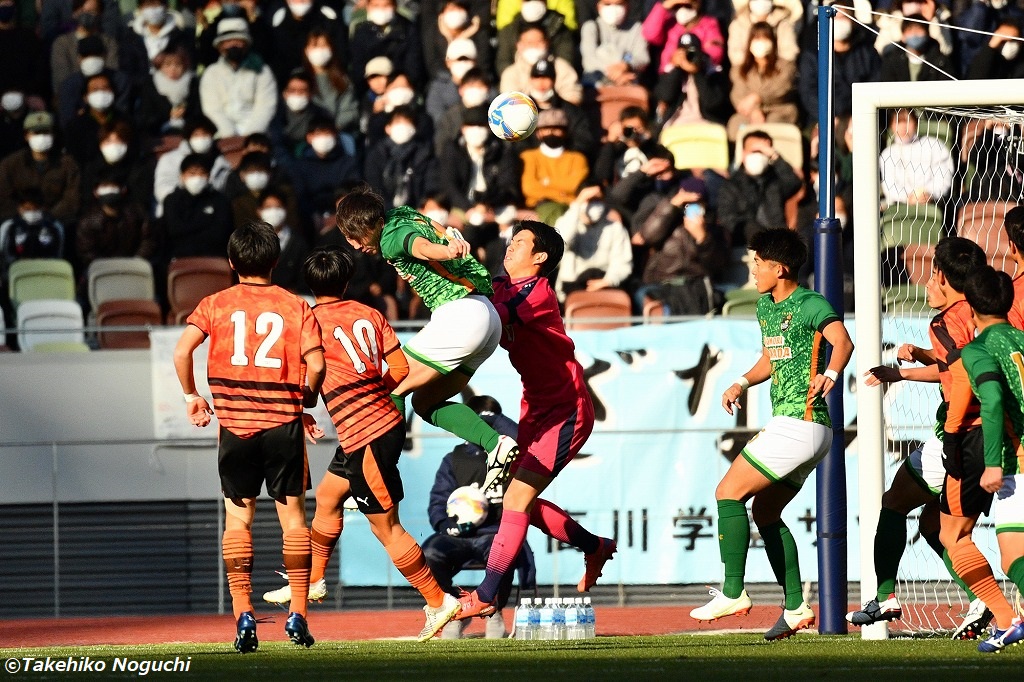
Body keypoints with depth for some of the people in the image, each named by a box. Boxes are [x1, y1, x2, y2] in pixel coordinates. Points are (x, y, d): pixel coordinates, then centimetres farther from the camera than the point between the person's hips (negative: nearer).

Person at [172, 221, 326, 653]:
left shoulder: (215, 305, 4)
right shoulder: (296, 307, 3)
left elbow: (182, 351, -8)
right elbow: (316, 364, -6)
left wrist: (191, 396, 8)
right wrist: (306, 400, 13)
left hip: (234, 423, 0)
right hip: (283, 422, 0)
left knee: (238, 518, 7)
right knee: (292, 515, 8)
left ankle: (243, 616, -1)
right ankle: (297, 616, 4)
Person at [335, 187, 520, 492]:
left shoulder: (392, 238, -12)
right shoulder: (402, 214, 16)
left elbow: (420, 245, -35)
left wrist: (449, 250, -52)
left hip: (460, 314, -10)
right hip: (490, 317, 10)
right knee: (426, 401, 16)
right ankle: (496, 444, -1)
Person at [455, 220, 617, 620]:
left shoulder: (539, 293, -18)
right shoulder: (504, 288, 7)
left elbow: (496, 317, -29)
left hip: (566, 410, -9)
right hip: (537, 407, 9)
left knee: (517, 499, -13)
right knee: (522, 501, 12)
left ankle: (486, 596, -12)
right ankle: (595, 547, 33)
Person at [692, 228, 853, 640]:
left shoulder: (811, 305, -12)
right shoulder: (765, 307, 16)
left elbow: (842, 340, -29)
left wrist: (829, 374, -47)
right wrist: (743, 383, 13)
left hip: (800, 425, -10)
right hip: (789, 425, 10)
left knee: (729, 493, -9)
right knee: (766, 512, 14)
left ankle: (732, 592, -9)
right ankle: (796, 607, 14)